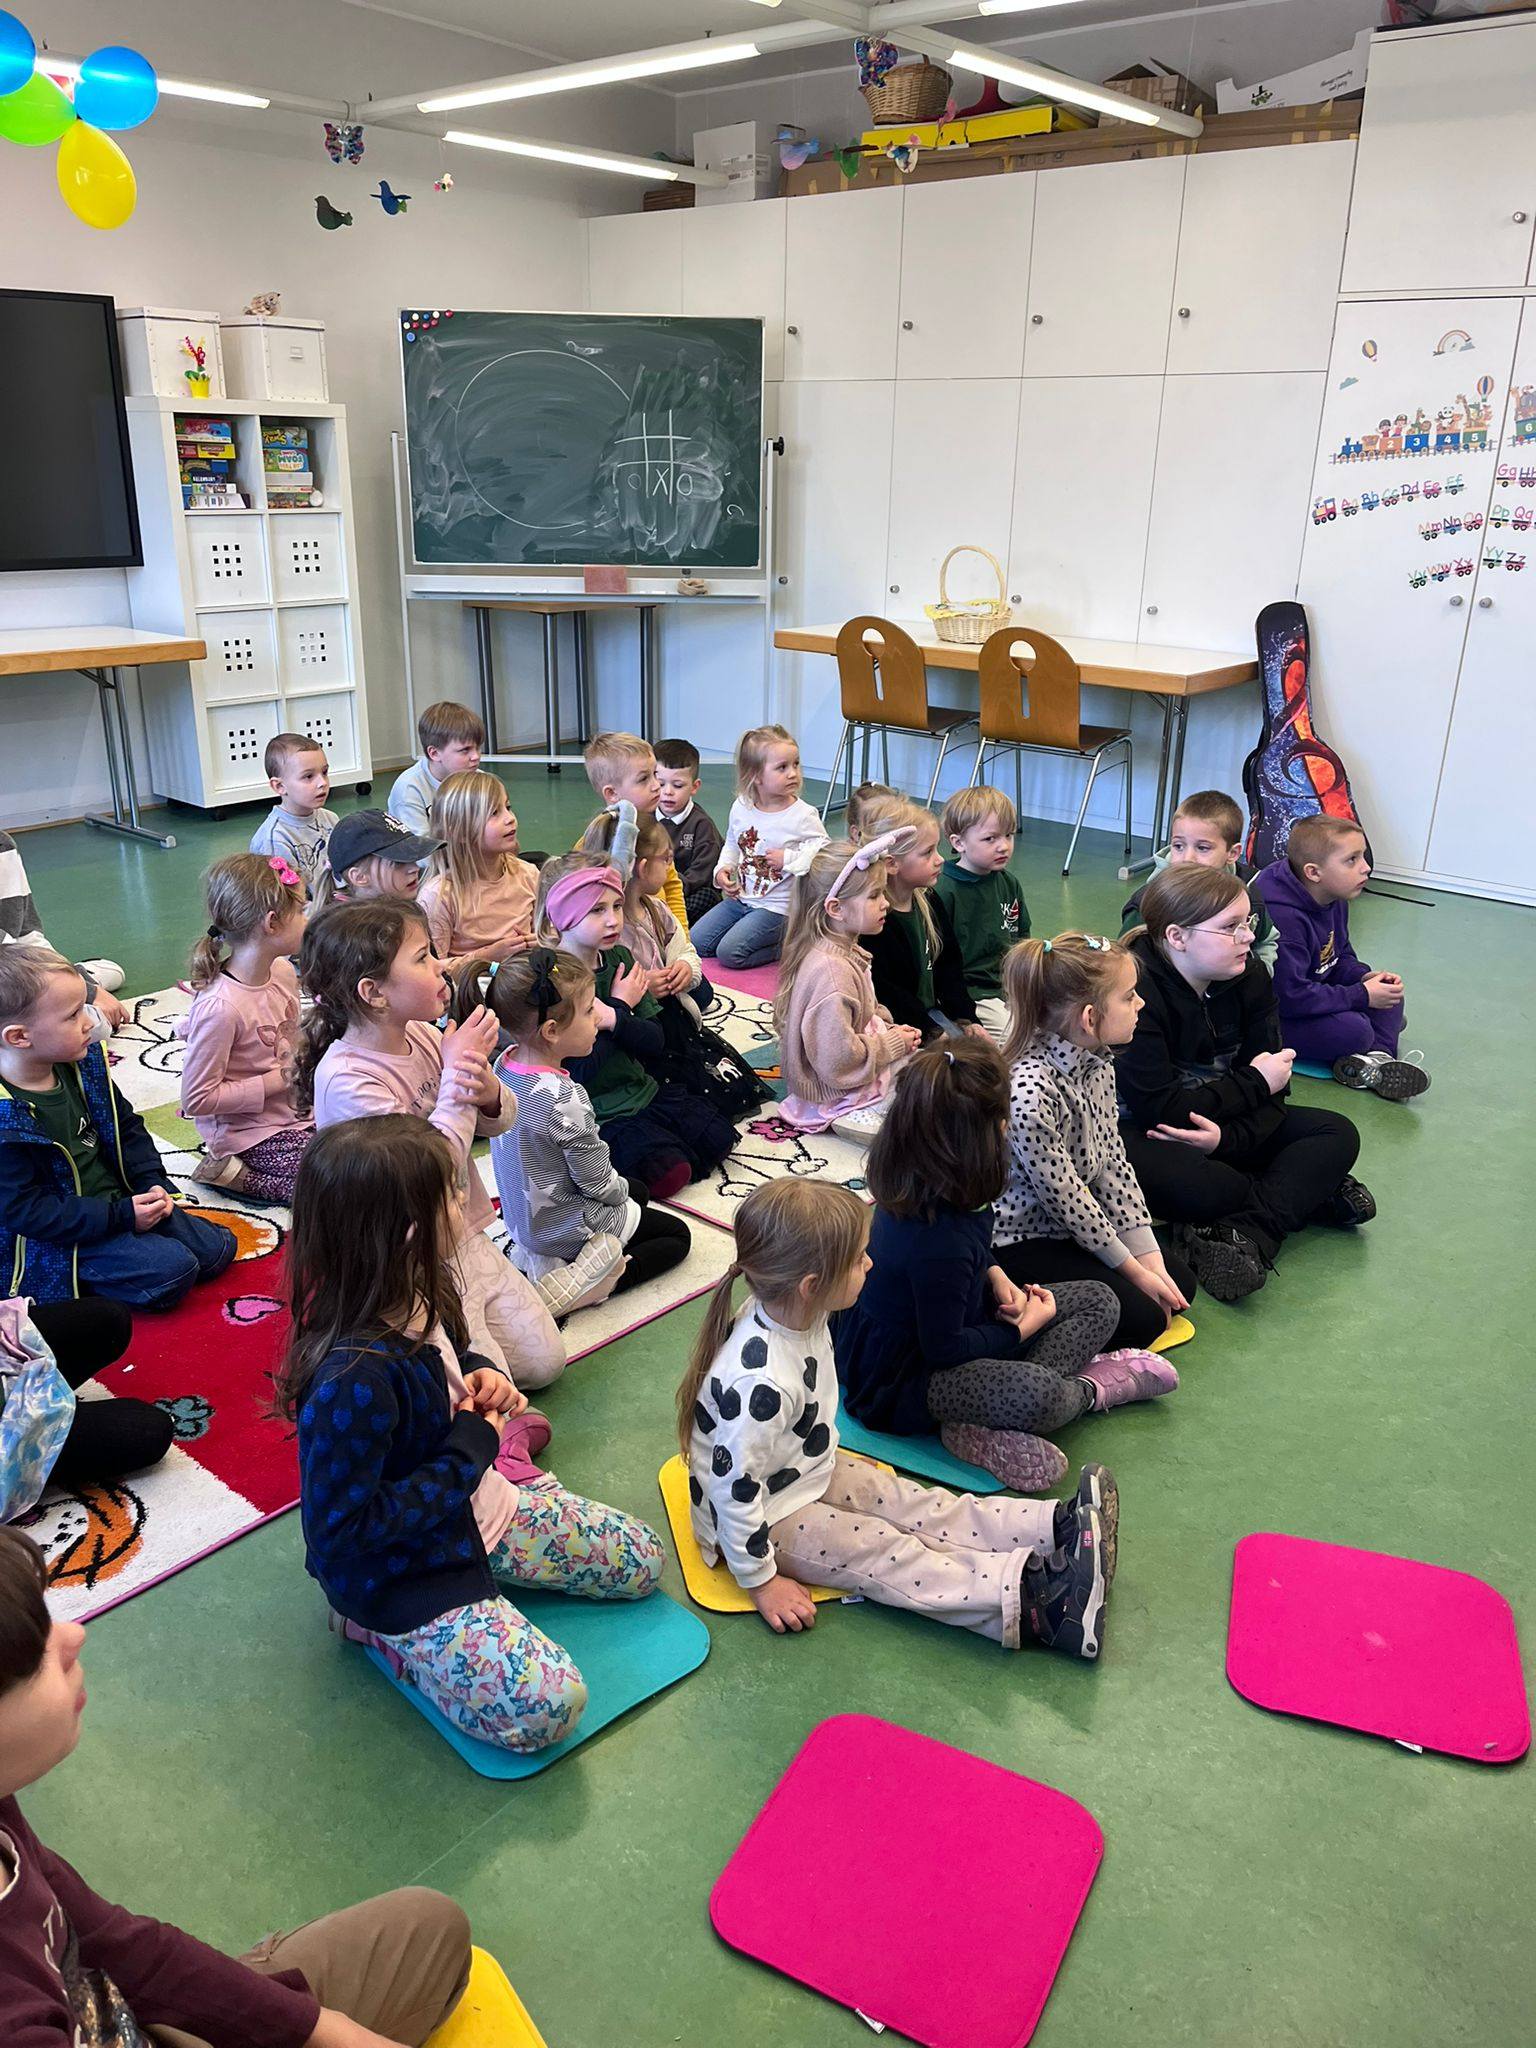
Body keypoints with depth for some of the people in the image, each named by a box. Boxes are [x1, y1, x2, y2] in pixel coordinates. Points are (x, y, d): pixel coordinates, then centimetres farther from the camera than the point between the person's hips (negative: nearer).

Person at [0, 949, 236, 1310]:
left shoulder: (83, 1066, -1)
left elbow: (126, 1127, 13)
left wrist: (152, 1183, -2)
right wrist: (122, 1216, -24)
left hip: (122, 1202, 8)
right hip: (59, 1241, -8)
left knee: (217, 1249, 8)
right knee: (172, 1270, -23)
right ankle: (84, 1284, -2)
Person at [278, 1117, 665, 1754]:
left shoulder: (423, 1296, -10)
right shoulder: (353, 1382, -36)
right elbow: (342, 1533, -29)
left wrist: (481, 1375, -9)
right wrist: (470, 1451, -24)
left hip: (476, 1508, 8)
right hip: (399, 1572, -8)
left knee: (642, 1561, 11)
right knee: (545, 1707, -21)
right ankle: (388, 1631, 0)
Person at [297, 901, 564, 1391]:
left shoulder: (423, 1036, -3)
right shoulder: (345, 1079, -25)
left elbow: (498, 1121, 3)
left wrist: (488, 1091, -21)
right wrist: (456, 1073, -23)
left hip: (465, 1238, 7)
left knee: (544, 1363, 10)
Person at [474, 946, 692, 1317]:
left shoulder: (503, 1066, -10)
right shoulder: (564, 1099, -35)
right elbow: (598, 1181, -24)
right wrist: (620, 1191, 0)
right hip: (568, 1227, -8)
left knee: (638, 1192, 30)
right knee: (677, 1235, 12)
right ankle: (573, 1287, -4)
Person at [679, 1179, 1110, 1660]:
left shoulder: (793, 1311, -13)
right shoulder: (760, 1385, -41)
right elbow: (736, 1493, -32)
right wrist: (760, 1581, -21)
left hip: (815, 1469, 8)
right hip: (768, 1519, -8)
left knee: (922, 1507, -1)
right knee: (886, 1555, -15)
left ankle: (1057, 1527, -7)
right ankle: (1030, 1600, -23)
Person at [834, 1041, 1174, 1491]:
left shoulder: (916, 1186, -7)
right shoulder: (939, 1242, -35)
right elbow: (945, 1350, -23)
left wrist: (997, 1277, -1)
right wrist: (1025, 1327, -10)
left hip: (941, 1326, 10)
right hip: (900, 1381, -10)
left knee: (1099, 1302, 7)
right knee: (1038, 1394, -39)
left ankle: (987, 1426, -9)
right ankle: (1090, 1389, -1)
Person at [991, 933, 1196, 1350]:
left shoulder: (1097, 1062, -4)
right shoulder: (1029, 1091, -32)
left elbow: (1114, 1164, 0)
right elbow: (1064, 1196, -23)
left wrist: (1149, 1257, -5)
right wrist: (1134, 1270, -12)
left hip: (1076, 1222, 9)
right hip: (1017, 1239, -9)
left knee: (1179, 1282, 9)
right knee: (1141, 1317, -13)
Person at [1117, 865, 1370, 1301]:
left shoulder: (1251, 978, -4)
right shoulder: (1135, 990, -25)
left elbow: (1271, 1097, -6)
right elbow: (1156, 1109, -28)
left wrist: (1226, 1135, -29)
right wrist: (1254, 1082, -17)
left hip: (1228, 1125, 8)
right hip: (1139, 1133, -7)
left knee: (1338, 1134, -7)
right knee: (1194, 1186, -38)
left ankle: (1249, 1233, -27)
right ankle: (1309, 1191, -11)